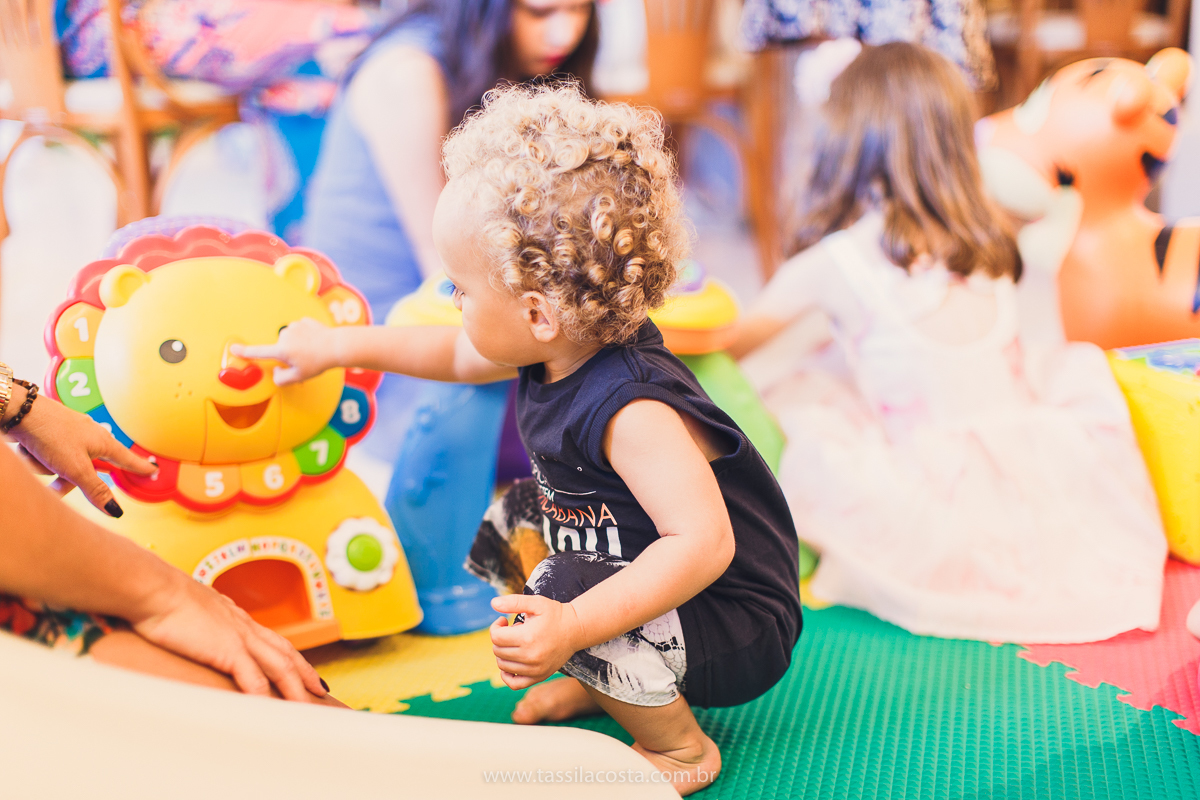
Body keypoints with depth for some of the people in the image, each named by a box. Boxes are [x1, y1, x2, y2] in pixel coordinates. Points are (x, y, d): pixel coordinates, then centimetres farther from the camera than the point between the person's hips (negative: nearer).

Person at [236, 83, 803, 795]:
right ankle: (603, 684, 26)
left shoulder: (629, 411, -35)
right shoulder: (568, 346, -5)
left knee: (558, 594, -31)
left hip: (738, 627, -10)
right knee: (508, 527, 18)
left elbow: (704, 543, -41)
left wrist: (572, 628, -45)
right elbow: (456, 355, 13)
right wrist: (336, 346, 17)